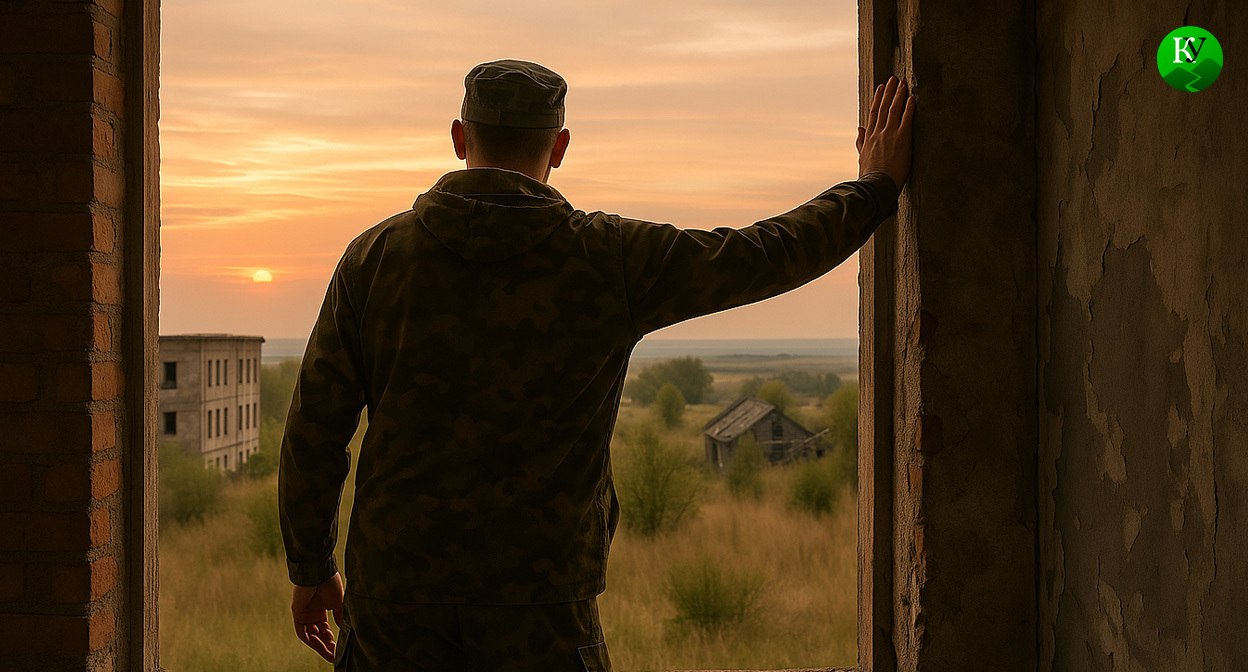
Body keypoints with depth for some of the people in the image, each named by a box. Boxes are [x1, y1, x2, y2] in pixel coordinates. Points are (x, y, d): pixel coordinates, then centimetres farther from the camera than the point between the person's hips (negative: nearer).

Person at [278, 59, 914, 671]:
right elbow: (771, 255, 4)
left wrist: (310, 570, 14)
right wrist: (874, 186, 20)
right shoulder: (610, 259, -6)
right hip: (538, 599, -1)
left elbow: (314, 428, 2)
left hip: (396, 589, 2)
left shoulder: (373, 256, -1)